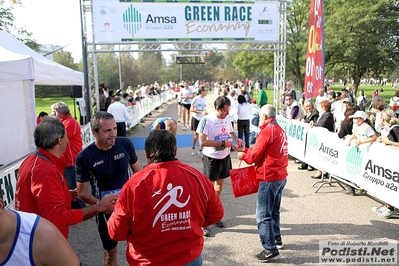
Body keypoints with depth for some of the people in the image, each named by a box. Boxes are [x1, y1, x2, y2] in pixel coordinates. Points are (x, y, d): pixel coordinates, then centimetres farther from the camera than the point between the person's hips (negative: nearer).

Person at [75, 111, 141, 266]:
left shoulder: (125, 144, -13)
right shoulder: (84, 157, -18)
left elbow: (138, 172, 2)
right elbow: (82, 192, -11)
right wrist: (100, 204, -28)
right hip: (105, 209, -1)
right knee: (110, 251, 18)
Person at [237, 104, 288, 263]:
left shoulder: (266, 131, -15)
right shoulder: (280, 130, 13)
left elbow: (254, 157, -13)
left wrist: (243, 155, 7)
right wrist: (247, 150, 16)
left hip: (269, 178, -10)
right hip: (280, 176, 10)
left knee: (263, 215, -3)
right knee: (273, 211, 22)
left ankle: (271, 250, 2)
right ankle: (277, 240, 34)